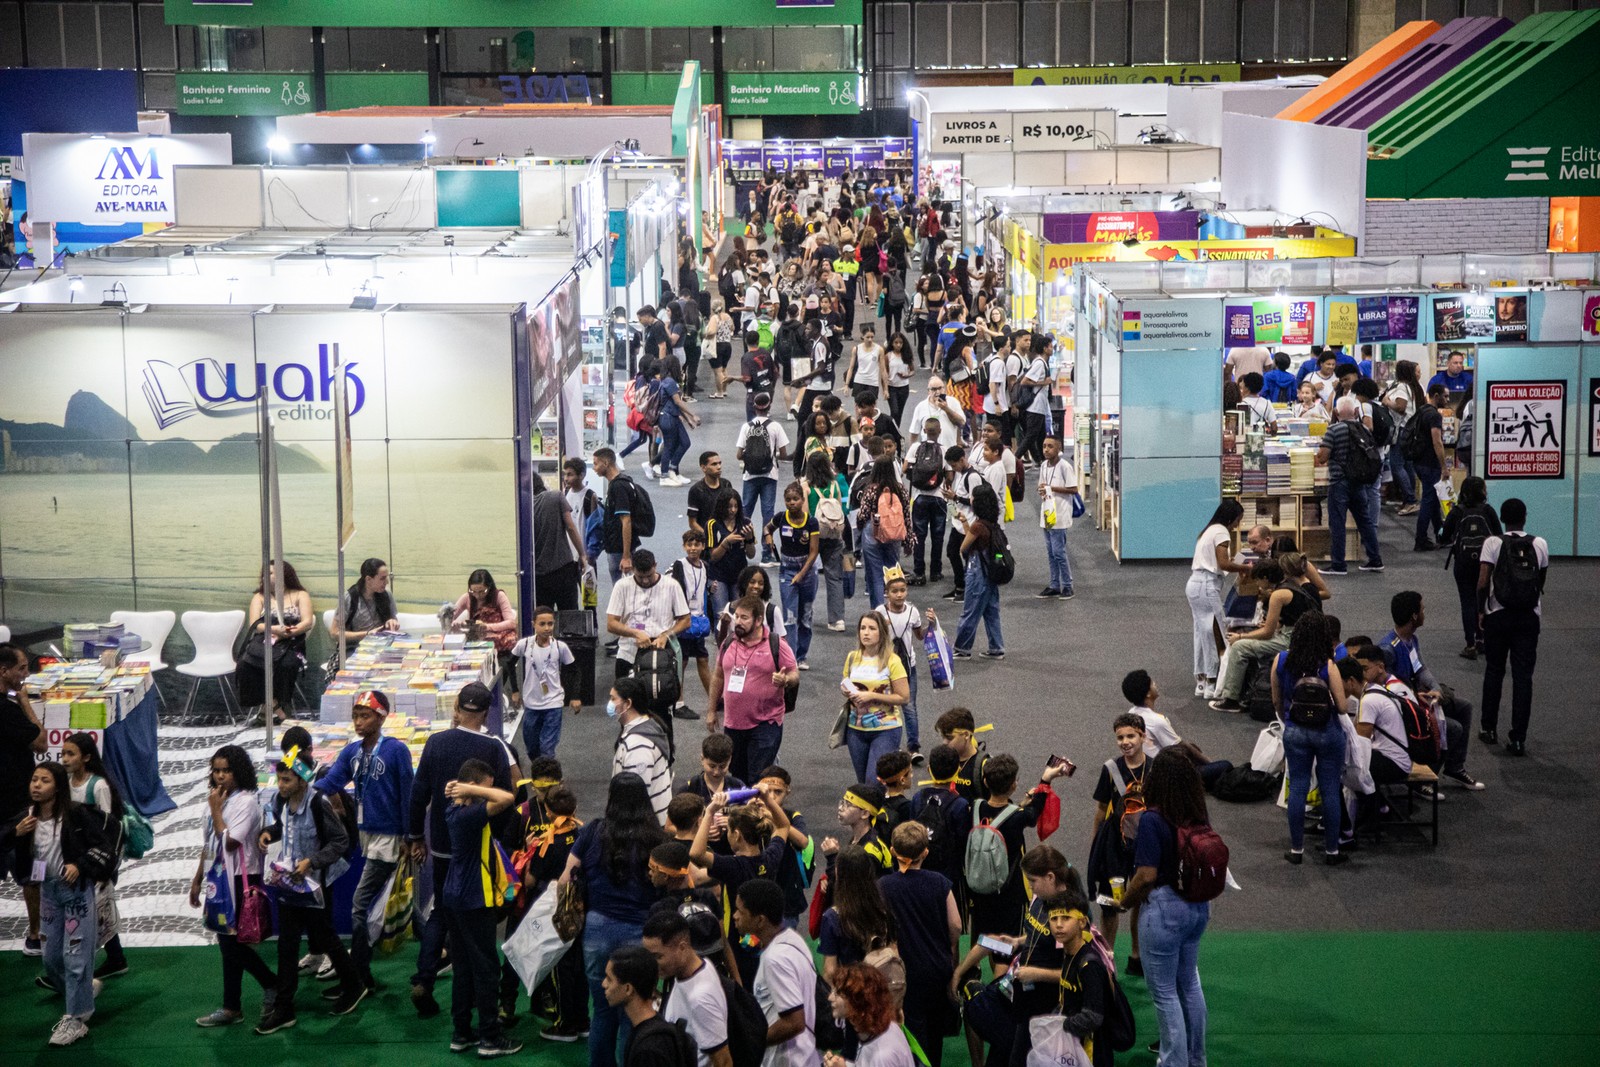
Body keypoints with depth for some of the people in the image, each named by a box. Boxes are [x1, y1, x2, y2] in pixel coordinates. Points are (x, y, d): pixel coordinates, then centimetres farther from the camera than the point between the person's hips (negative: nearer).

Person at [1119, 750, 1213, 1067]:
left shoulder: (1152, 820, -22)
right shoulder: (1200, 816, -1)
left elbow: (1147, 875, -23)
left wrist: (1125, 901, -6)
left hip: (1164, 908, -8)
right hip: (1198, 907, 8)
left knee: (1164, 992, 6)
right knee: (1189, 983, 22)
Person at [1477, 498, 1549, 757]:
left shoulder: (1493, 543, -8)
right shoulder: (1540, 545, -2)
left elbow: (1482, 583, -12)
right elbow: (1541, 582, 8)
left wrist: (1481, 611, 1)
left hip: (1498, 616, -1)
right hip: (1529, 618, 1)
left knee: (1494, 672, 16)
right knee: (1523, 677, 3)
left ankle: (1489, 729, 23)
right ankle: (1518, 738, 0)